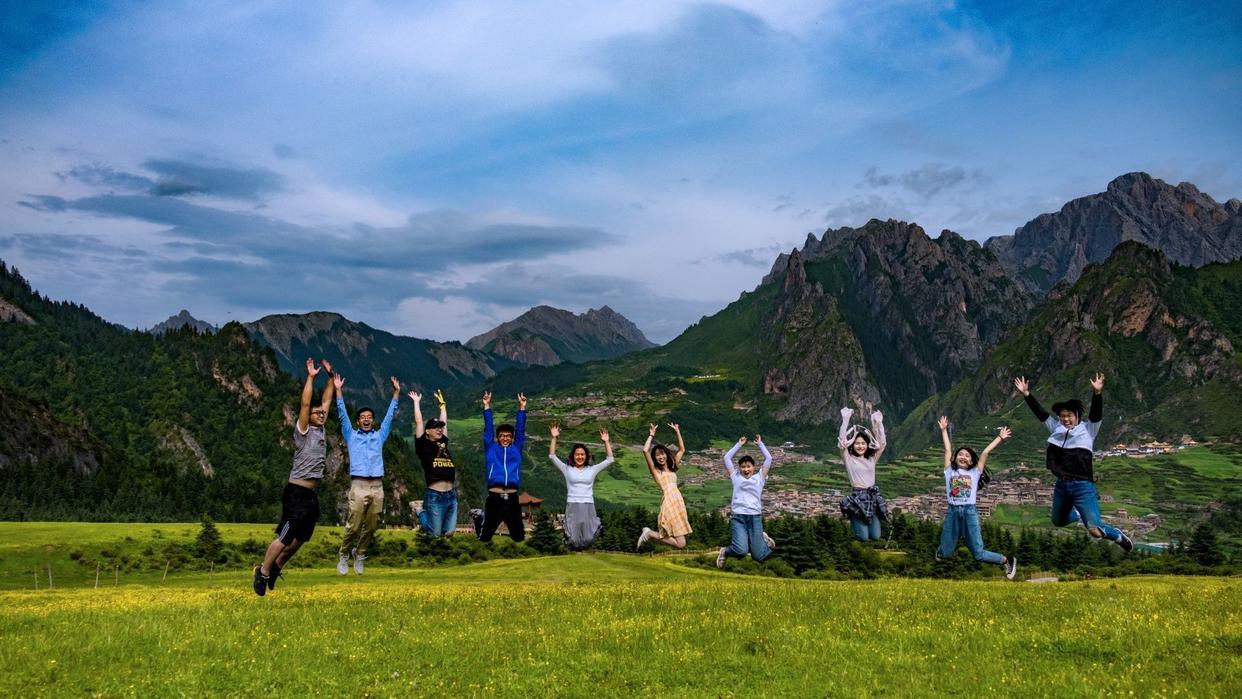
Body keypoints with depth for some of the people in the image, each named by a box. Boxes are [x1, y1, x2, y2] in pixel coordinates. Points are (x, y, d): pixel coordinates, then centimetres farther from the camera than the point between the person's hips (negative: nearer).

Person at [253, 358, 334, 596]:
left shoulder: (320, 430, 13)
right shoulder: (303, 431, -6)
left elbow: (327, 400, 18)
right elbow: (305, 404, -15)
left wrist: (330, 376, 17)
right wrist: (311, 377, -12)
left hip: (312, 494, 8)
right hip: (297, 493, -8)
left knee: (300, 538, 14)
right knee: (285, 536, -7)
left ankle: (275, 568, 26)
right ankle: (263, 572, 4)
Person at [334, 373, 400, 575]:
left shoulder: (379, 436, 20)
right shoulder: (351, 435, 15)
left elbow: (390, 416, 19)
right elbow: (342, 415, 8)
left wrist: (396, 393, 15)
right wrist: (339, 391, 2)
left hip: (377, 487, 3)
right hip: (359, 486, -3)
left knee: (370, 526, 2)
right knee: (353, 526, -7)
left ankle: (359, 555, 17)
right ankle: (344, 557, 7)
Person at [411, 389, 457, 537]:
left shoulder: (443, 444, 15)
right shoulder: (423, 445, 0)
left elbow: (444, 422, 22)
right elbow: (418, 422, 0)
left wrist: (442, 404, 33)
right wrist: (416, 402, 8)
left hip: (451, 495, 5)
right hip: (435, 496, -5)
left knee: (449, 533, 6)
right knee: (435, 533, 1)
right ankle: (422, 514, 31)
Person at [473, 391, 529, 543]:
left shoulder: (516, 449, 15)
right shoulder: (491, 449, 12)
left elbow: (521, 429, 13)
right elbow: (488, 429, 9)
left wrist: (522, 407, 9)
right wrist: (487, 406, 4)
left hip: (512, 498, 2)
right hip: (494, 497, -2)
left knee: (519, 537, 9)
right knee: (485, 537, 7)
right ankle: (478, 518, 42)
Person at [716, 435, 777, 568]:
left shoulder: (759, 477, 16)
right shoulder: (736, 477, 16)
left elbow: (768, 458, 13)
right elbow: (727, 457, 16)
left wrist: (760, 444, 21)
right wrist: (739, 444, 23)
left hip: (755, 517, 1)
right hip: (737, 517, -1)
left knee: (758, 556, -6)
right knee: (741, 551, -25)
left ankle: (763, 539, 29)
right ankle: (725, 551, 9)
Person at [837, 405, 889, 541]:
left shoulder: (872, 458, 10)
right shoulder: (849, 459, -2)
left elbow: (882, 443, 3)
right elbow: (842, 442, -15)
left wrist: (878, 423, -7)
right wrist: (845, 420, -20)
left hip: (873, 496, 4)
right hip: (858, 497, -4)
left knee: (875, 536, 3)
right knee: (863, 537, -8)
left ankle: (862, 523, 34)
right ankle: (853, 519, 23)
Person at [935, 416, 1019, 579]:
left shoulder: (975, 473, 10)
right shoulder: (950, 471, 12)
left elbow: (985, 452, 11)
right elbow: (948, 450, 14)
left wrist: (1000, 438, 12)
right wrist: (944, 430, 18)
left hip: (970, 512, -1)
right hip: (952, 512, 1)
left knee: (978, 554, -3)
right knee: (945, 554, 3)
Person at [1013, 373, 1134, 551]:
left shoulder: (1088, 428, -4)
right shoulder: (1056, 428, 6)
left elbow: (1097, 414, -19)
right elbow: (1040, 412, 5)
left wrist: (1097, 393, -36)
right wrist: (1026, 395, -4)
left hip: (1083, 486, -6)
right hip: (1061, 485, 6)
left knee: (1095, 530, -13)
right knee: (1058, 522, 24)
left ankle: (1120, 537, 18)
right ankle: (1077, 514, 56)